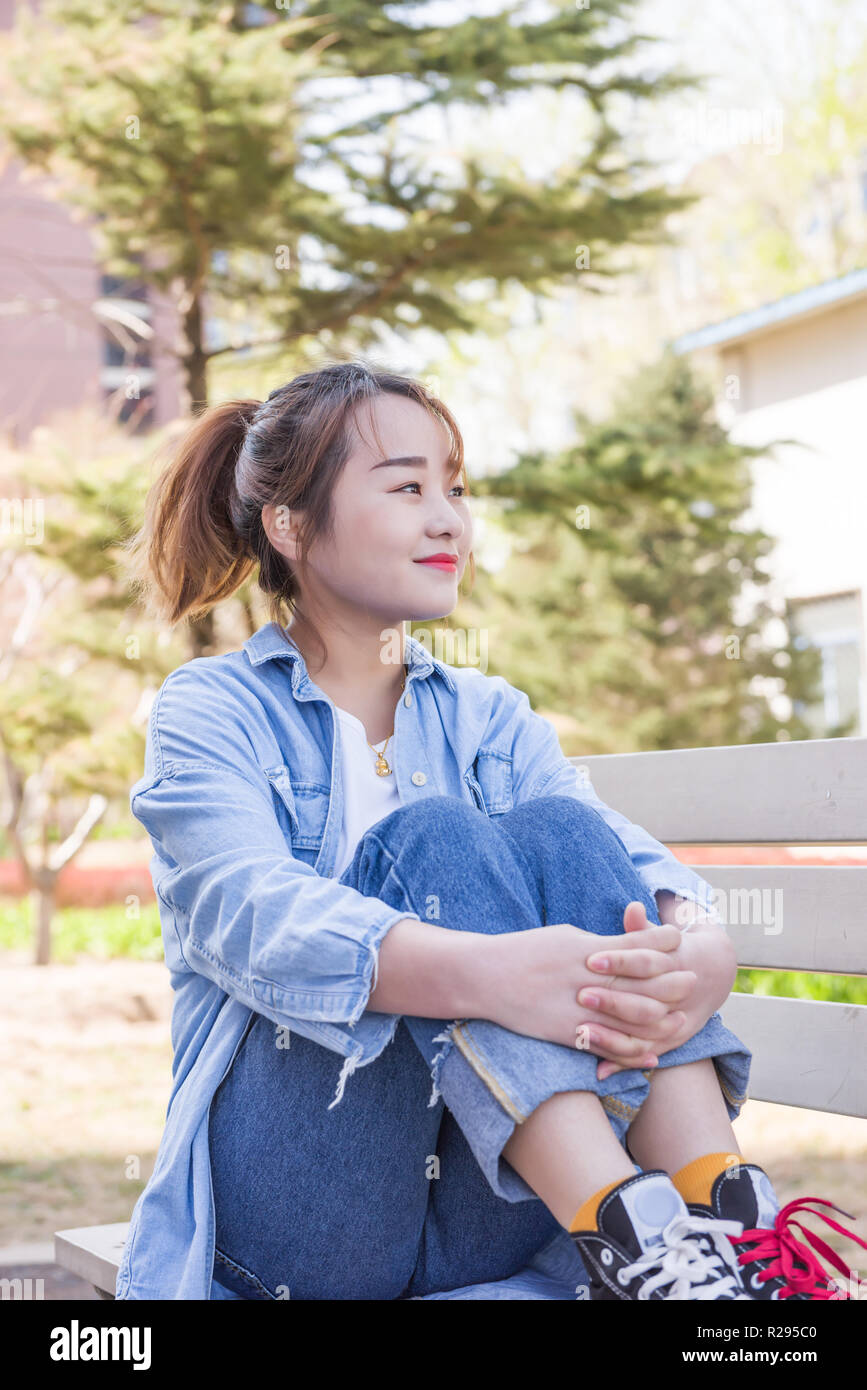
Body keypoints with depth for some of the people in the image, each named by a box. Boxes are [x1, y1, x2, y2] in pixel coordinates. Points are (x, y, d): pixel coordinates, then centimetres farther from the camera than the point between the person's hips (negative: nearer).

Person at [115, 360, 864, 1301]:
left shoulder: (489, 717, 17)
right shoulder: (211, 713, 3)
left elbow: (629, 854, -3)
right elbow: (249, 911, -19)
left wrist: (700, 951, -30)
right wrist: (484, 974, -39)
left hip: (486, 1218, 4)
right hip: (293, 1213, -3)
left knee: (557, 830, -18)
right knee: (431, 839, -24)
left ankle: (723, 1213, -34)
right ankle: (630, 1236, -42)